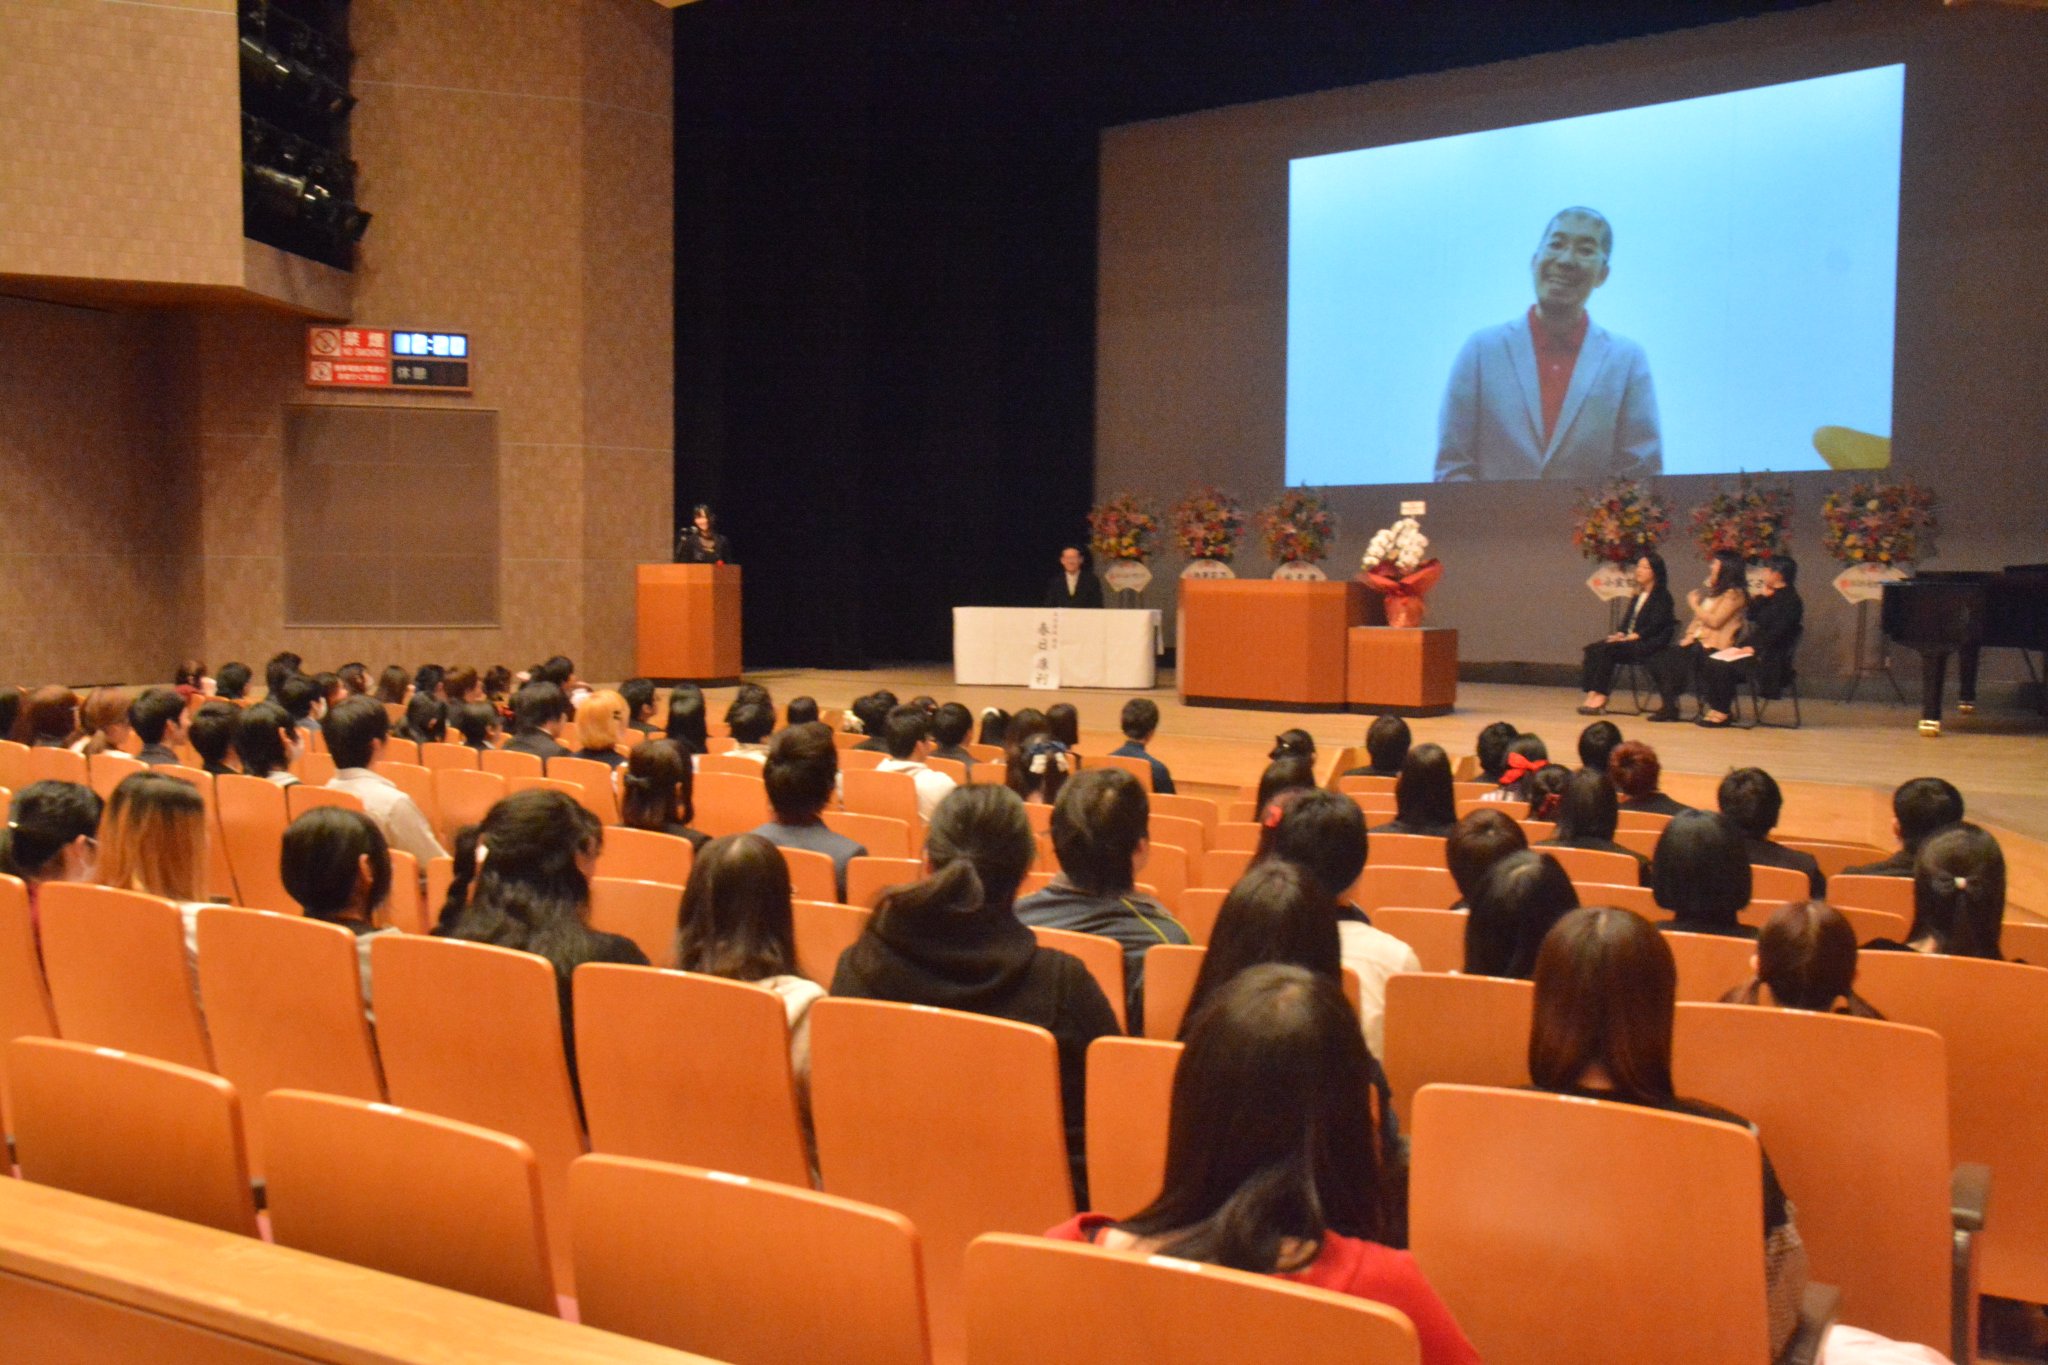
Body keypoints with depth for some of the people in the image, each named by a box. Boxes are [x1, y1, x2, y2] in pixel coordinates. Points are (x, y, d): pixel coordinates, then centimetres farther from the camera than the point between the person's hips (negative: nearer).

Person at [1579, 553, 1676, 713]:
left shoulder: (1662, 596, -3)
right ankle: (1592, 694, -29)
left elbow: (1655, 626, -13)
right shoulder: (1638, 596, 22)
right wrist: (1620, 634, -1)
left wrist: (1632, 637, -19)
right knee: (1591, 650, -16)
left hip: (1648, 644, -8)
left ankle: (1600, 696, -28)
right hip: (1628, 639, 8)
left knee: (1607, 650, -30)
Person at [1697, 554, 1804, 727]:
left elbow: (1777, 633, -19)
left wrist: (1754, 648, -22)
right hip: (1755, 649, 9)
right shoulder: (1772, 595, 16)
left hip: (1770, 658, -9)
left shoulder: (1790, 600, -11)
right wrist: (1760, 596, 5)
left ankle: (1723, 713, -14)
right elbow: (1751, 616, 16)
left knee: (1725, 666, -25)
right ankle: (1715, 708, -13)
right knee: (1711, 662, -9)